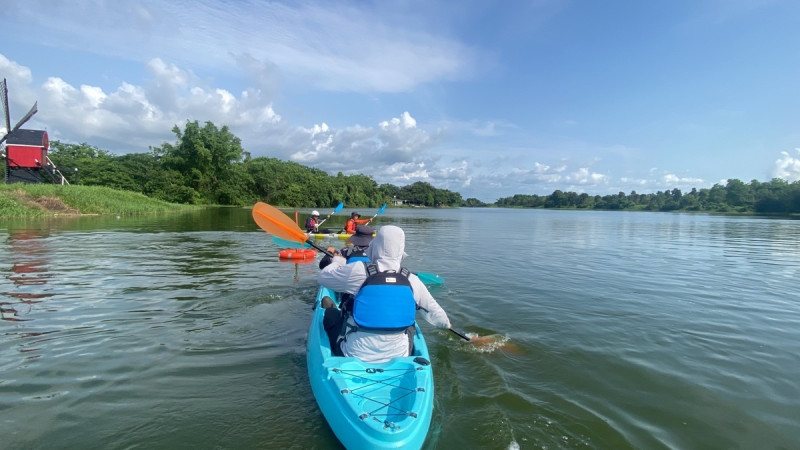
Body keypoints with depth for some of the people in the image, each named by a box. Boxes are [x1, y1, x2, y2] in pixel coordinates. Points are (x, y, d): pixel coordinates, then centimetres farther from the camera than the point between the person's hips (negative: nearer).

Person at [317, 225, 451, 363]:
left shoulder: (358, 270, -17)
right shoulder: (412, 280, -9)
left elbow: (323, 277, 0)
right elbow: (434, 312, 6)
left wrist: (337, 261, 21)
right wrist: (446, 324, 28)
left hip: (354, 356, -2)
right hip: (398, 358, 3)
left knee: (327, 302, 18)